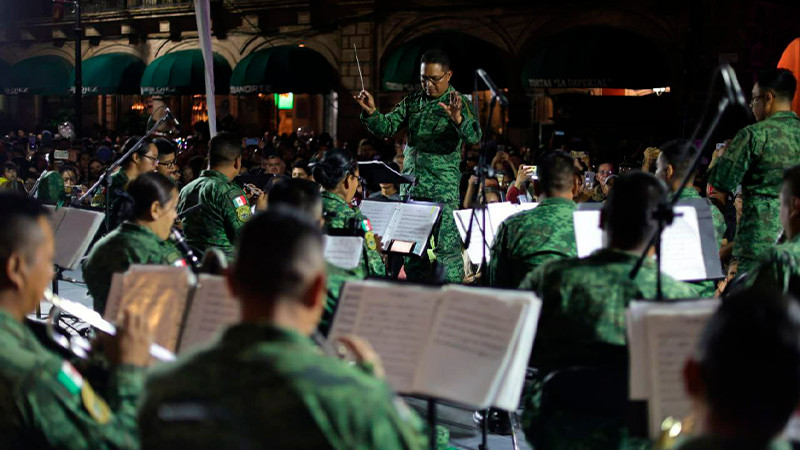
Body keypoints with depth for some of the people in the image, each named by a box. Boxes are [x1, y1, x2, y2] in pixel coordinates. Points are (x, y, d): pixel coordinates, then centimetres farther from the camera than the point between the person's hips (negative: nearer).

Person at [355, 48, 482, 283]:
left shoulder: (459, 104, -2)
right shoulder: (413, 102, 13)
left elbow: (473, 137, -18)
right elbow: (385, 128, 9)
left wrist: (457, 118, -39)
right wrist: (371, 112, -12)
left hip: (444, 189, -5)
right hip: (411, 186, 5)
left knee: (446, 249, -8)